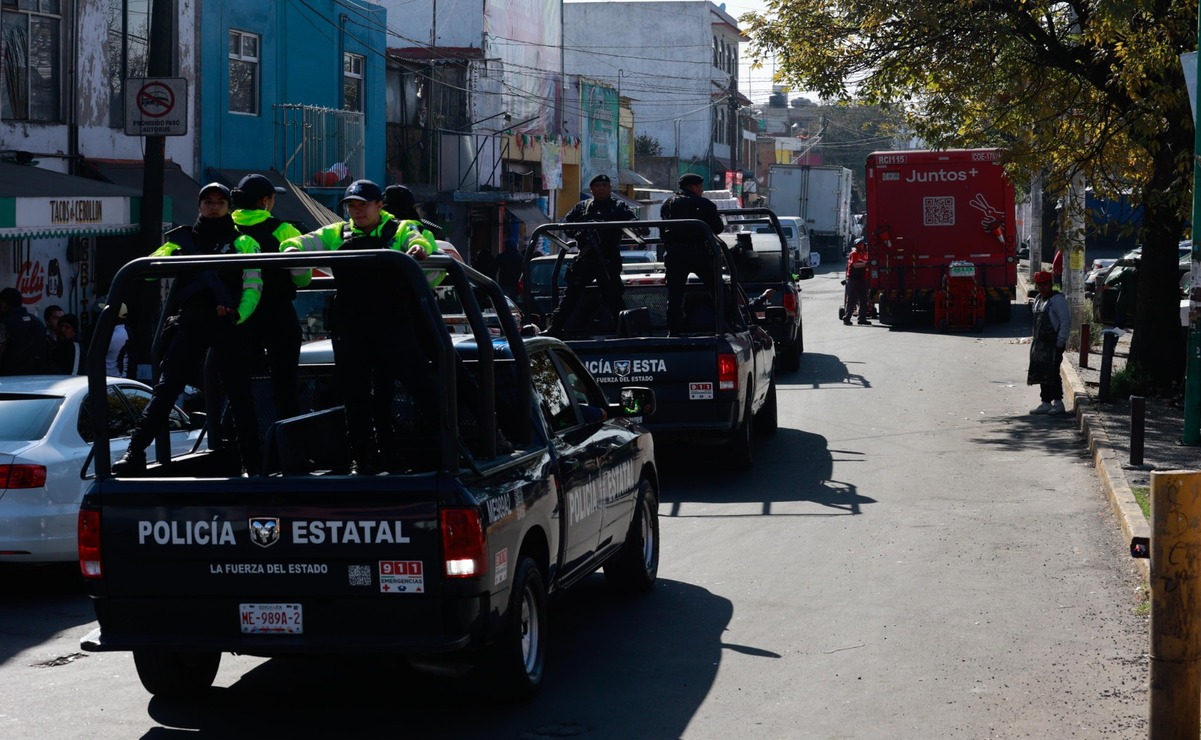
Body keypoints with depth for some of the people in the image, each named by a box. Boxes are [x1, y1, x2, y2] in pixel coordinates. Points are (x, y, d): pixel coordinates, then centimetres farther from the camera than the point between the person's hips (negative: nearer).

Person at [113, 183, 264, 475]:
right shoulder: (184, 239, 19)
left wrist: (238, 315, -13)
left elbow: (253, 285, 3)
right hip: (189, 321, 1)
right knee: (166, 387, -7)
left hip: (226, 323, -1)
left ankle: (252, 462, 5)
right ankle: (134, 452, -11)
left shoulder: (242, 242, 12)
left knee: (238, 391, 0)